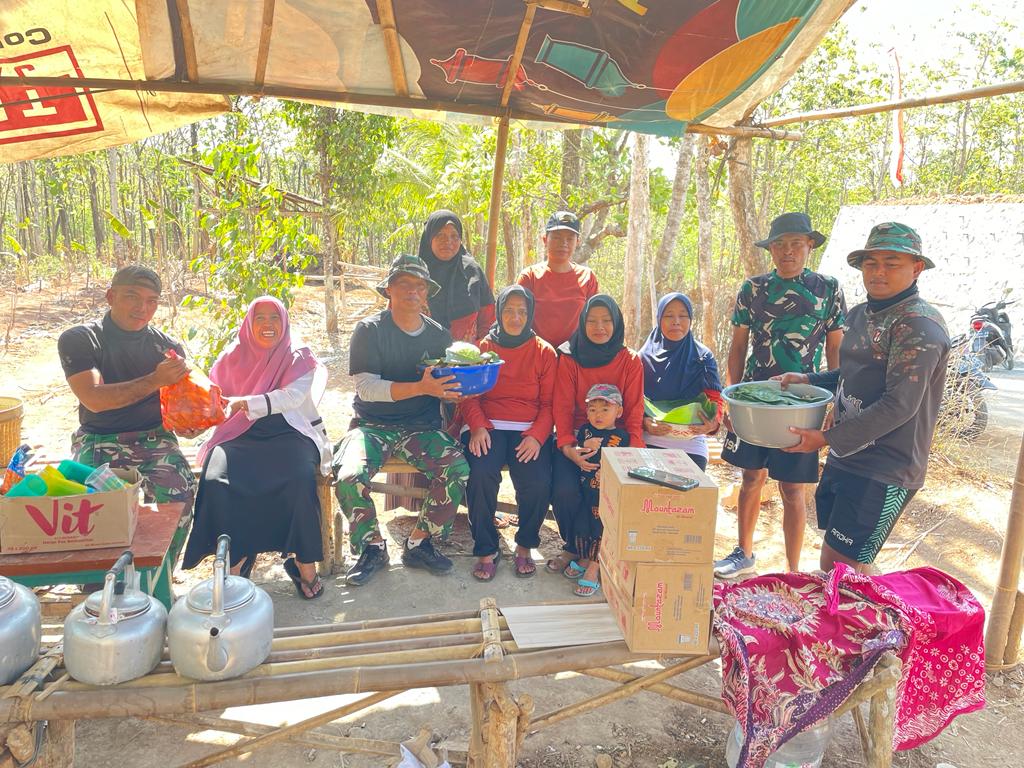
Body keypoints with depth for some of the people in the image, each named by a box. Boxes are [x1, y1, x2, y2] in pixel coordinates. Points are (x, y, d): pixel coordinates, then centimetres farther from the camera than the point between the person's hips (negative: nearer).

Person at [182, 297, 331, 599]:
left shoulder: (298, 356, 8)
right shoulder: (233, 356, 15)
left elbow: (293, 396, -10)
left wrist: (244, 403, -23)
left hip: (288, 433, -2)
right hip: (240, 435, 2)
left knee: (301, 478, -34)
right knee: (215, 480, -30)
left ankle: (305, 562, -19)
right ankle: (235, 559, -15)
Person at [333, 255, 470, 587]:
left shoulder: (439, 335, 8)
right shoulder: (369, 330, -4)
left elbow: (448, 389, 11)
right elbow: (366, 387, -16)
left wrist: (460, 392, -15)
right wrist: (421, 388, -27)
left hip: (422, 428, 3)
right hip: (372, 426, -2)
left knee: (458, 469, -23)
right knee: (349, 476, -28)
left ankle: (418, 544, -2)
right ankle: (373, 547, 0)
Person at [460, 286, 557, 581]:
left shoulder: (545, 352, 10)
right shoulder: (483, 348, 11)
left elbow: (549, 402, 5)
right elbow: (470, 396, 5)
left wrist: (536, 436, -13)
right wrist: (478, 427, -15)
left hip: (530, 431, 0)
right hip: (488, 427, 0)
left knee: (538, 484, -27)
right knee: (481, 475, -30)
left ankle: (525, 546, 2)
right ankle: (486, 550, -9)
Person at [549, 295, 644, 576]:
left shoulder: (630, 361, 4)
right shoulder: (569, 358, 2)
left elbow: (634, 412, 0)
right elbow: (562, 408, -3)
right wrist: (567, 447, -21)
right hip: (576, 439, 0)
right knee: (565, 492, -25)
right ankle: (573, 547, 8)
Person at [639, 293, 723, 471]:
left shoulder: (703, 357, 5)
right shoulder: (646, 356, 5)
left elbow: (715, 397, 1)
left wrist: (714, 422, -20)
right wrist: (644, 422, -17)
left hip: (691, 445, 0)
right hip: (650, 442, 0)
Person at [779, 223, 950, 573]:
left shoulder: (918, 325, -16)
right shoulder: (860, 315, 12)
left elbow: (900, 405, -22)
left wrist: (828, 437, -21)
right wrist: (808, 380, 9)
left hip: (884, 471, -8)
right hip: (846, 458, 9)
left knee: (846, 564, -3)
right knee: (830, 561, 15)